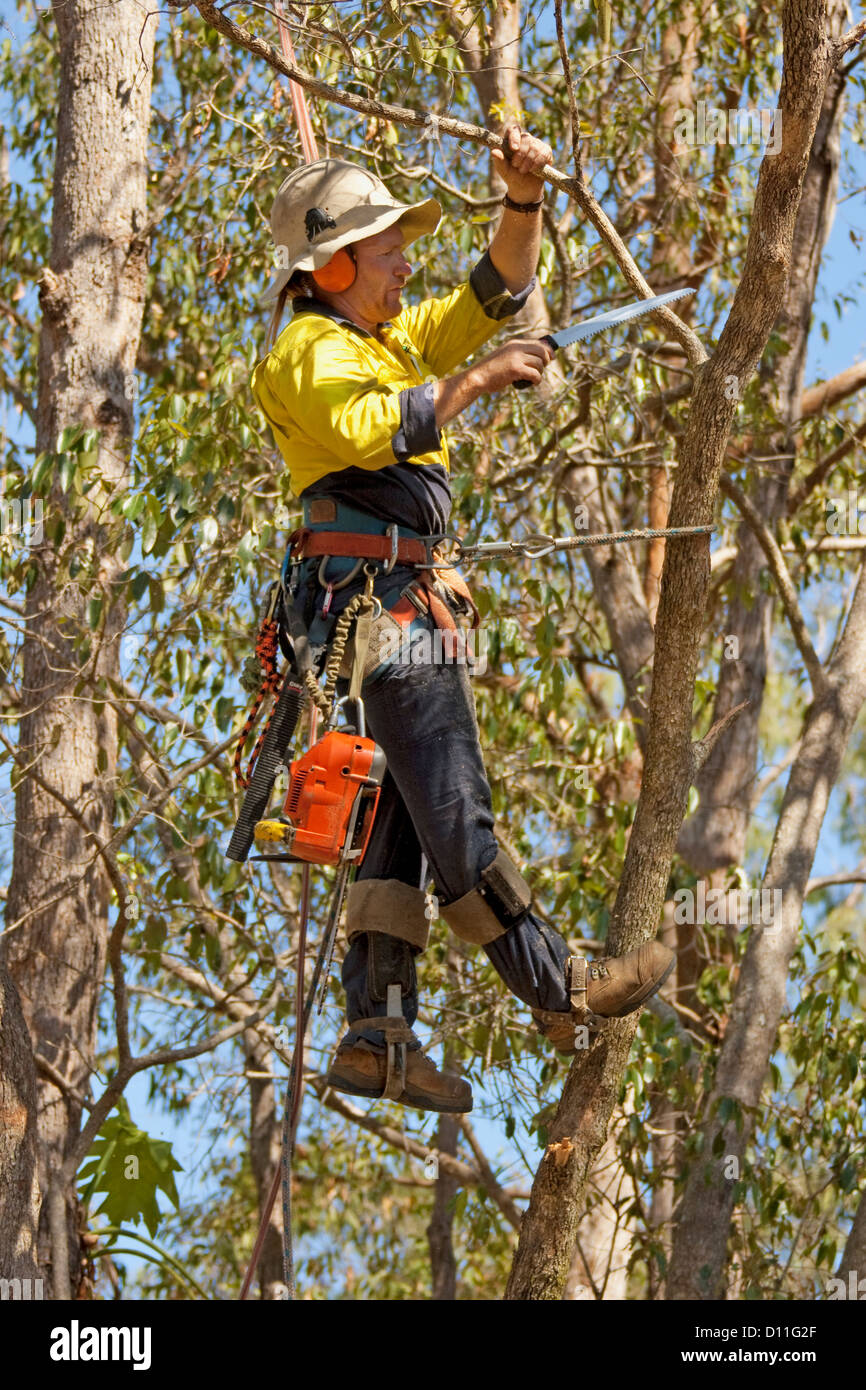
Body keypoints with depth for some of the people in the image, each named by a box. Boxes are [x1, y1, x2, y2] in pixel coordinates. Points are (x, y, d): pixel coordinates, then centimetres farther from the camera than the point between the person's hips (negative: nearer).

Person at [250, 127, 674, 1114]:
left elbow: (496, 292, 27)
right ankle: (559, 992, -8)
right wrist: (477, 380, -20)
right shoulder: (313, 348, -4)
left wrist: (524, 200, 11)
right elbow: (367, 429, -25)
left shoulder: (397, 339, 24)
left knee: (404, 821, 4)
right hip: (372, 597, -10)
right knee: (452, 811, -8)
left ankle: (375, 1037, 1)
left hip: (407, 604, 10)